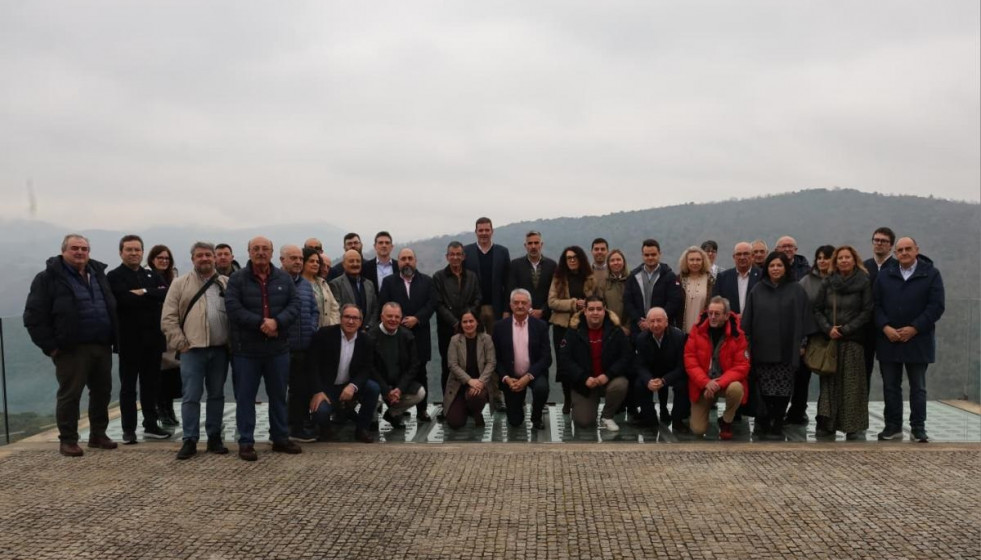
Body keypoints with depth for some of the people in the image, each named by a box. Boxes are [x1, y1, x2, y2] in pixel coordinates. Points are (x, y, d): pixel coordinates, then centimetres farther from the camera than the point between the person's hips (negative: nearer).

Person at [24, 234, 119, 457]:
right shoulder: (49, 277, -5)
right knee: (70, 395, 0)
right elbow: (34, 316, -9)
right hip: (71, 349, -6)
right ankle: (68, 440, 11)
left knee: (102, 392, 11)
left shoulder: (98, 274, 14)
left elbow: (111, 308, 20)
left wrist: (111, 338, 11)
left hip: (102, 346, 6)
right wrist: (50, 346, -12)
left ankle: (98, 435, 24)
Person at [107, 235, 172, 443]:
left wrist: (144, 292, -15)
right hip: (129, 339, -4)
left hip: (153, 338, 4)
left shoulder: (152, 275, 14)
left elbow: (166, 294, -4)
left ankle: (151, 425, 20)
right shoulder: (114, 276, -1)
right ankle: (128, 429, 11)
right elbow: (124, 300, -19)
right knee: (128, 385, 4)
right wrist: (152, 297, -10)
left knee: (151, 384, 11)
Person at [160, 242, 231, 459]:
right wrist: (180, 343, -7)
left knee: (217, 394, 10)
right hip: (192, 349, -2)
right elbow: (168, 317, 0)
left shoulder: (227, 284, 8)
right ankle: (190, 440, 7)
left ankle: (214, 437, 19)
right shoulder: (180, 284, 4)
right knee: (191, 396, -1)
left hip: (220, 349, 2)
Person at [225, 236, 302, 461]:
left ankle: (281, 438, 25)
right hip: (246, 349, -3)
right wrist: (261, 323, -20)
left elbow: (295, 305, -1)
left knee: (279, 395, 13)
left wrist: (277, 321, -18)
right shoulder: (237, 279, -3)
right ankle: (246, 442, 13)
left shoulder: (284, 278, 6)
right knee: (245, 397, 4)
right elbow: (233, 308, -14)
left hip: (278, 348, 3)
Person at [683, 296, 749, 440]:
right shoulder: (697, 331, -7)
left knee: (736, 389, -38)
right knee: (698, 430, -6)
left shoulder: (737, 335, -11)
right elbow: (690, 361, -9)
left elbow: (741, 366, -14)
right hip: (702, 385, 1)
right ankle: (709, 404, 29)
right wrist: (706, 383, -24)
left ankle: (726, 422, -7)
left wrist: (719, 383, -27)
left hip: (725, 383, -1)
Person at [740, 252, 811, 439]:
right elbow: (747, 319, 8)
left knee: (782, 390, -1)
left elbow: (803, 318, 5)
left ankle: (777, 424, 12)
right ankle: (763, 422, 13)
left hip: (786, 349, -1)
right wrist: (746, 342, 3)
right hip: (762, 348, 1)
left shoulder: (796, 290, 5)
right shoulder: (757, 290, 9)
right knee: (764, 389, -1)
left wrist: (802, 343, -1)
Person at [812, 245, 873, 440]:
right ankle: (827, 423, 3)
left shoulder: (864, 283, 2)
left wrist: (845, 329, -10)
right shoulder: (827, 283, 8)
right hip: (830, 339, 2)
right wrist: (828, 328, -8)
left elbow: (867, 312, -3)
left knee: (852, 383, -2)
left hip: (853, 341, -2)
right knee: (829, 381, 0)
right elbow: (817, 309, 7)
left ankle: (853, 426, 4)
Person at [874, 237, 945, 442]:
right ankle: (893, 427, 15)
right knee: (891, 386, 7)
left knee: (918, 387, 6)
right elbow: (876, 304, 4)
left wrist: (914, 329, -13)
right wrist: (885, 327, -11)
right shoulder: (884, 275, 9)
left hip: (918, 340, -2)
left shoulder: (931, 274, 0)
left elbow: (936, 306, -6)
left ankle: (918, 428, 14)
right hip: (888, 340, 2)